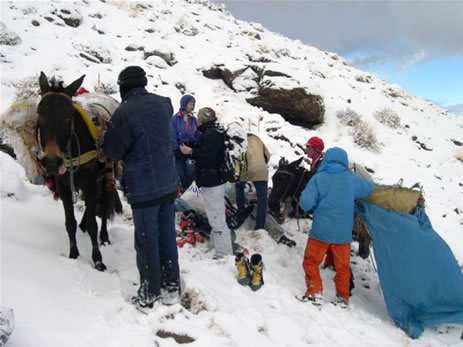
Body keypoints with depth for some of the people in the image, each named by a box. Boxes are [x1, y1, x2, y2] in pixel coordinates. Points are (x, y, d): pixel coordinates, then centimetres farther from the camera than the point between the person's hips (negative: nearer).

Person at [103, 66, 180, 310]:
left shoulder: (124, 113, -19)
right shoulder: (163, 104, 1)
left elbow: (113, 153, -9)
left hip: (143, 188, -6)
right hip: (169, 183, 6)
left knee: (147, 239, 8)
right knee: (167, 235, 16)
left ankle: (150, 293, 22)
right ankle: (171, 287, 28)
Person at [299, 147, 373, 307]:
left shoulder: (318, 178, -11)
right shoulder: (351, 179, -2)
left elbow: (305, 203, -18)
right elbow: (369, 188, 16)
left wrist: (317, 205, 3)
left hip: (321, 231, -3)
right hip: (344, 232, 3)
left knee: (311, 261, 14)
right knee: (343, 265, 18)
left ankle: (315, 293, 11)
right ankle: (343, 298, 27)